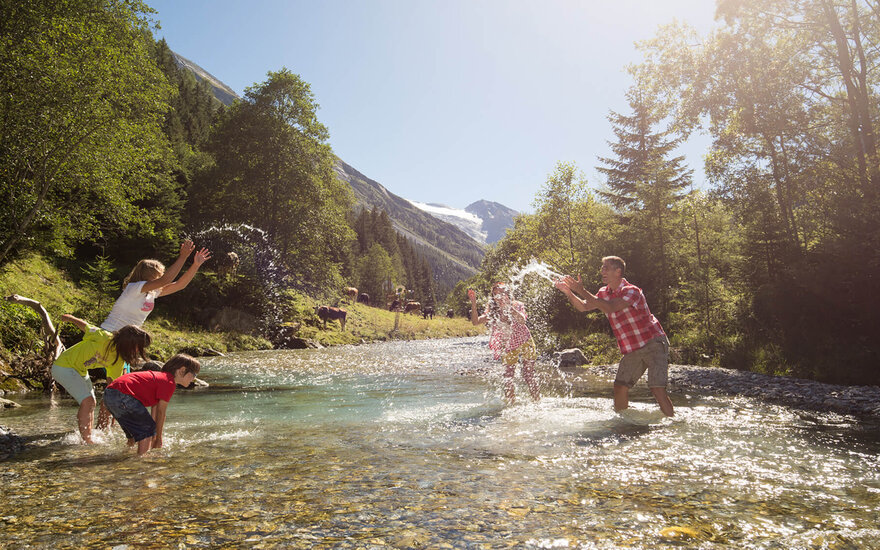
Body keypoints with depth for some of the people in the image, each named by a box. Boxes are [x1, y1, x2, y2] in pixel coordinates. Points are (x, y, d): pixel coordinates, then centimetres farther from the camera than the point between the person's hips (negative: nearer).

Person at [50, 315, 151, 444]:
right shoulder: (104, 338, -31)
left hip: (80, 371, 8)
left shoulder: (119, 359, -9)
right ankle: (87, 441, -14)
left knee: (91, 403, 10)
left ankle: (87, 438, 22)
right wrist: (70, 318, 6)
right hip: (64, 365, -8)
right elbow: (86, 326, -13)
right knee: (87, 401, -17)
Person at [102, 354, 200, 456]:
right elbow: (161, 413, -6)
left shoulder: (161, 377, 22)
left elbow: (155, 410, 24)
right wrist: (158, 438, 4)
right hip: (122, 395, -11)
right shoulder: (169, 382, -8)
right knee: (148, 428, -2)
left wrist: (154, 437, 26)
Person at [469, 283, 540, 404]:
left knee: (529, 376, 1)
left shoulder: (517, 306, -15)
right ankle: (510, 403, 11)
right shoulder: (493, 312, -8)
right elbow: (476, 321, -19)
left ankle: (538, 402, 15)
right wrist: (473, 304, -31)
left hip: (525, 344, -2)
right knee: (508, 377, -1)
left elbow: (522, 321, -34)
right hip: (508, 347, 2)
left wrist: (508, 306, -42)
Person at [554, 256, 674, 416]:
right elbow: (583, 307, 9)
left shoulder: (631, 291, -19)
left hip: (653, 344, -7)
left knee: (657, 389, -15)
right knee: (620, 387, 1)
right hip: (631, 350, 7)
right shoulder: (604, 293, 6)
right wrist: (568, 292, -9)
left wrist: (582, 291, -33)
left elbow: (609, 308, -32)